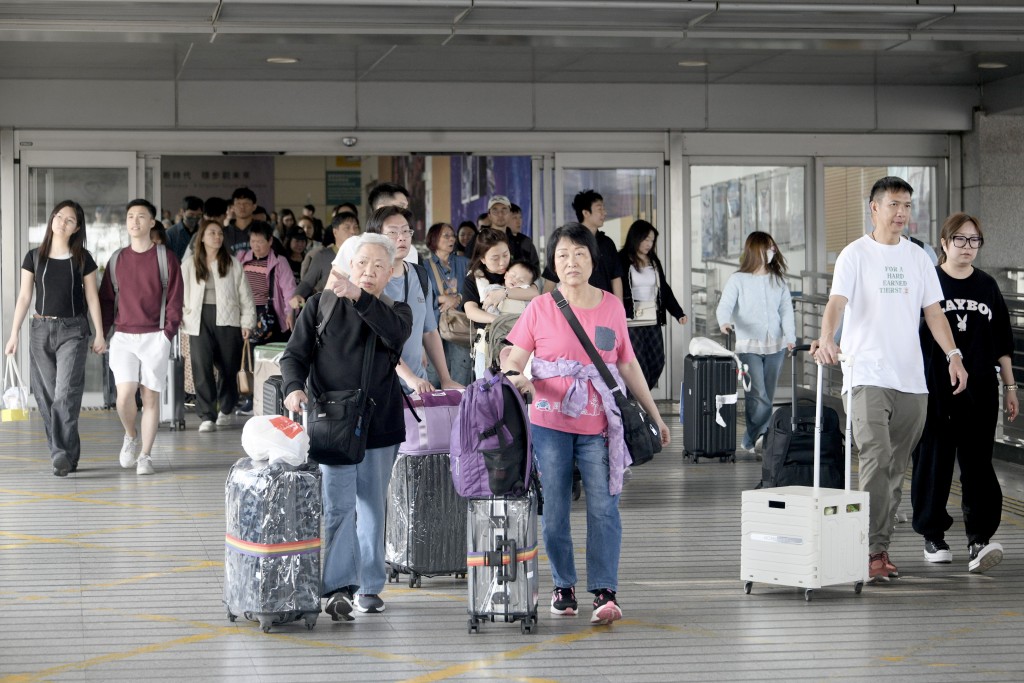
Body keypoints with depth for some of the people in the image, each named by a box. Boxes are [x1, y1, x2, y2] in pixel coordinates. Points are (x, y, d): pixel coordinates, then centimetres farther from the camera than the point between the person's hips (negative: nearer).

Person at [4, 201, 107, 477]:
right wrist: (14, 334, 2)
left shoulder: (82, 259, 2)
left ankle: (62, 455, -19)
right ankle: (68, 456, 11)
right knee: (47, 396, 3)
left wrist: (99, 334, 3)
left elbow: (92, 298, 5)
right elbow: (24, 297, 6)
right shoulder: (34, 257, 5)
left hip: (72, 330, -2)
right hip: (41, 329, 3)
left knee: (66, 393, -15)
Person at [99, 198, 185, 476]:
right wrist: (102, 333, 3)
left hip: (154, 338, -2)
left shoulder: (166, 258, 2)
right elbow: (106, 300, 13)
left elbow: (174, 299, 0)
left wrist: (168, 333, -8)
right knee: (124, 395, -12)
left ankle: (145, 456, 8)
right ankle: (131, 436, 17)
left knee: (150, 397, -1)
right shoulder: (117, 260, 10)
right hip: (123, 338, 2)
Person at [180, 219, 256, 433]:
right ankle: (207, 416, -12)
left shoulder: (233, 265, 8)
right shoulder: (189, 265, 7)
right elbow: (181, 294, 7)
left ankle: (226, 409, 30)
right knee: (201, 367, -12)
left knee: (228, 367, 8)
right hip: (200, 320, -1)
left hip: (227, 320, 1)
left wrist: (247, 322, 1)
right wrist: (181, 318, -5)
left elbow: (245, 295, 8)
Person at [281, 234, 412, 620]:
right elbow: (295, 354, 3)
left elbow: (396, 333, -16)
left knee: (372, 506, 9)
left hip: (380, 425, 2)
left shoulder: (396, 311, 8)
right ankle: (338, 587, -16)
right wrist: (294, 387, -18)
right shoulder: (321, 305, 6)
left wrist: (360, 298, -29)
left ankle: (369, 586, 18)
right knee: (338, 505, -12)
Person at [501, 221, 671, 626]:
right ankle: (563, 587, 17)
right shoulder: (541, 309, 0)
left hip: (599, 425, 1)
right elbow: (513, 358, -1)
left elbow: (628, 365, 14)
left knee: (603, 507, -6)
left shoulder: (612, 307, 7)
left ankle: (605, 592, -5)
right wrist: (515, 377, -25)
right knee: (555, 509, 5)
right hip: (550, 421, -1)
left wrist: (654, 415, 16)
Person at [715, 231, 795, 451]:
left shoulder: (778, 279, 11)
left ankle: (752, 441, 14)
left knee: (768, 396, 6)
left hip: (775, 345, 4)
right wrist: (725, 322, -29)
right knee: (758, 395, -14)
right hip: (749, 346, -4)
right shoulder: (738, 280, 0)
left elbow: (786, 309, 7)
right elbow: (725, 306, -7)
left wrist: (790, 336, -6)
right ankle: (759, 437, -9)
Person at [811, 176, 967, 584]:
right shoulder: (855, 255, -2)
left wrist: (953, 355, 1)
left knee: (896, 470, 8)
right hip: (867, 377, -5)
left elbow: (933, 310, 14)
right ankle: (872, 551, -14)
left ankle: (880, 549, 15)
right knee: (876, 461, -16)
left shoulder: (917, 257, 14)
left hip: (911, 380, 5)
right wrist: (827, 339, -34)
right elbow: (837, 301, -15)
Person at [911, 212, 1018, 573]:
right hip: (934, 390, -2)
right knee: (933, 462, 3)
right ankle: (933, 536, 17)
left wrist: (1010, 386, 12)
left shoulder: (987, 286, 10)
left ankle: (979, 540, -13)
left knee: (977, 463, -6)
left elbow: (1002, 343, 15)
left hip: (980, 391, 2)